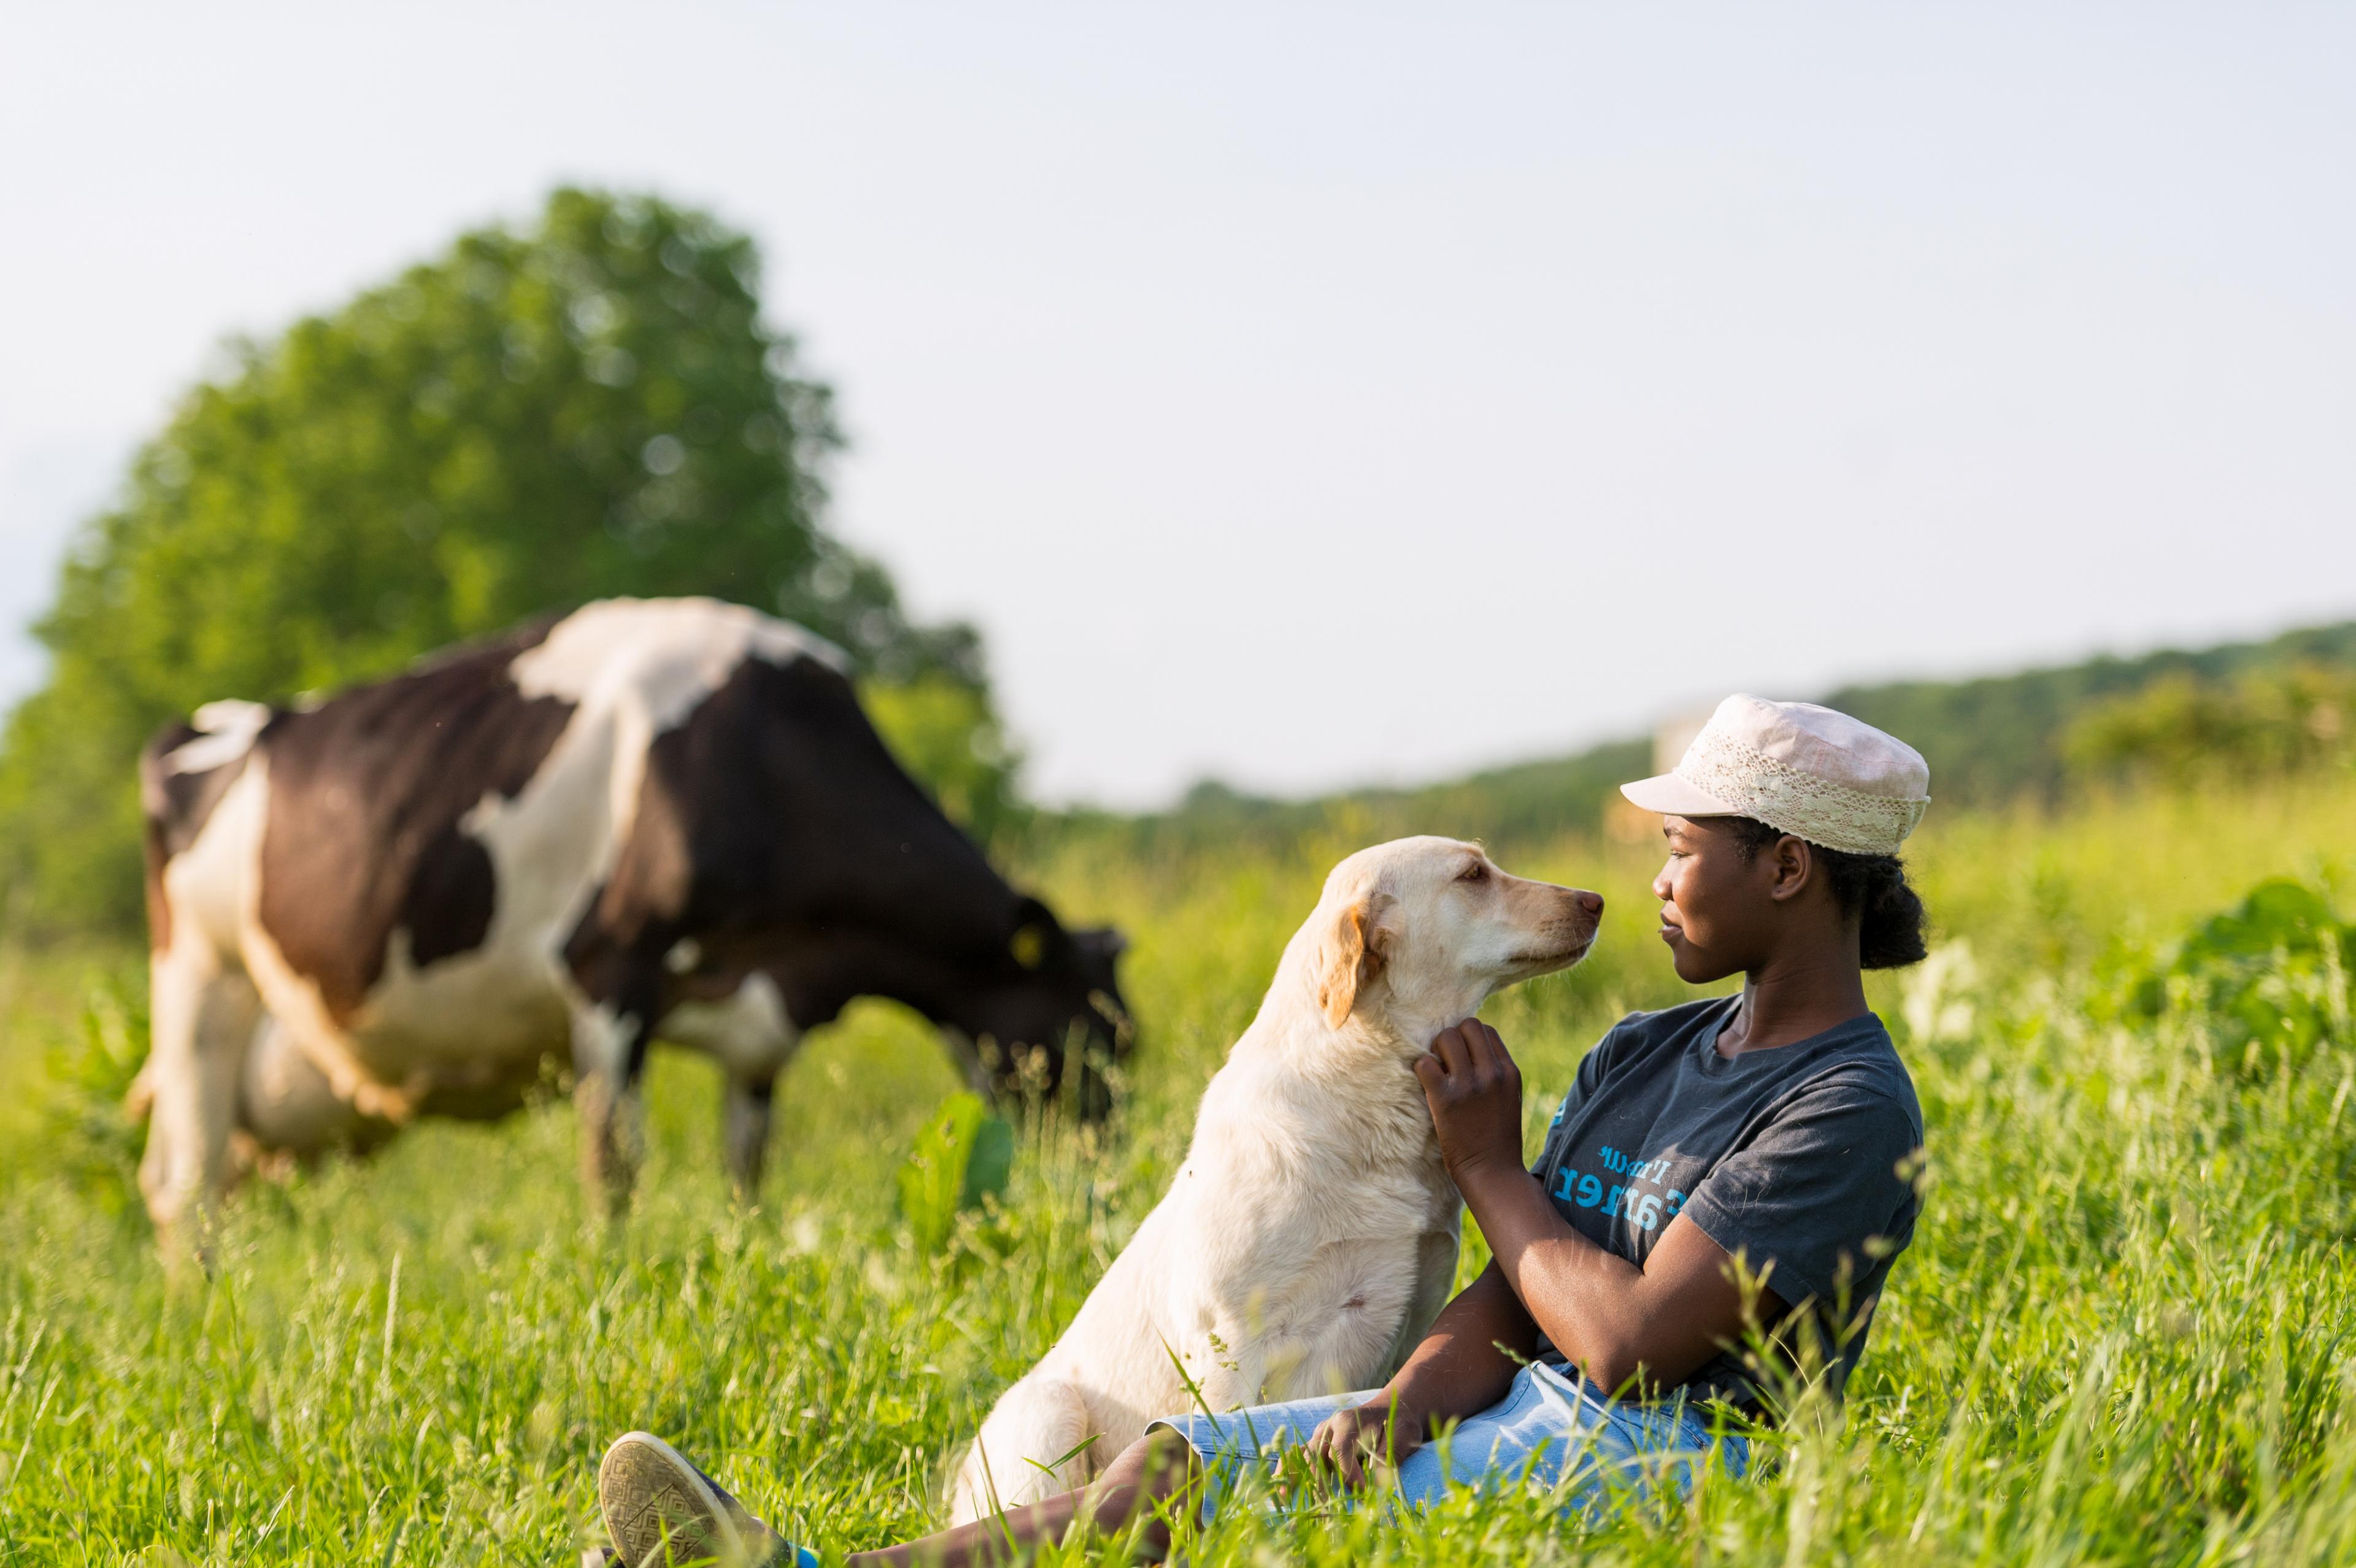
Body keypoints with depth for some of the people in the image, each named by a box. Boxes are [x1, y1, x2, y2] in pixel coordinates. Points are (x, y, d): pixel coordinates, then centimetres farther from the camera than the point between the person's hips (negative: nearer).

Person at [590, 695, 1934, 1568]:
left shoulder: (1855, 1114, -9)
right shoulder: (1642, 1056, 19)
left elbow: (1634, 1345, -16)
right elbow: (1515, 1300, 11)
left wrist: (1488, 1166, -2)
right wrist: (1403, 1404, -11)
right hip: (1506, 1409, 8)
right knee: (1176, 1456, -13)